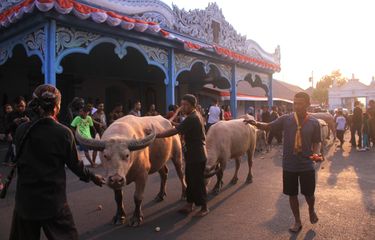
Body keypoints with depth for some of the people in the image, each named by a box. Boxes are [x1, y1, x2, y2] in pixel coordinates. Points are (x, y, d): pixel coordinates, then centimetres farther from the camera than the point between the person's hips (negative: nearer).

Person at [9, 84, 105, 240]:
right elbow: (75, 164, -6)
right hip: (53, 201, -3)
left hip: (24, 200, 4)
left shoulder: (21, 131, -5)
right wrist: (92, 177, 11)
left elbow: (19, 159, 8)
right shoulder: (63, 133, -14)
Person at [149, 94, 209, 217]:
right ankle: (189, 205, 25)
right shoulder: (196, 115, 11)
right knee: (190, 180, 15)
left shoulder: (191, 119, -21)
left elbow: (174, 131, -26)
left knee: (198, 181, 1)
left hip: (197, 156, -10)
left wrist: (156, 135, -24)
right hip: (192, 155, 10)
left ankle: (204, 207, 15)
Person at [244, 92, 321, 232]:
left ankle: (311, 210, 48)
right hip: (289, 166, 1)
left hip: (307, 165, 0)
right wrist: (256, 123, -24)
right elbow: (268, 126, -4)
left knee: (309, 193, 13)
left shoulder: (314, 122, -5)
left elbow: (316, 142, 5)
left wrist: (316, 153, -15)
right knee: (292, 194, 12)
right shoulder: (286, 119, -7)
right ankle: (297, 222, 33)